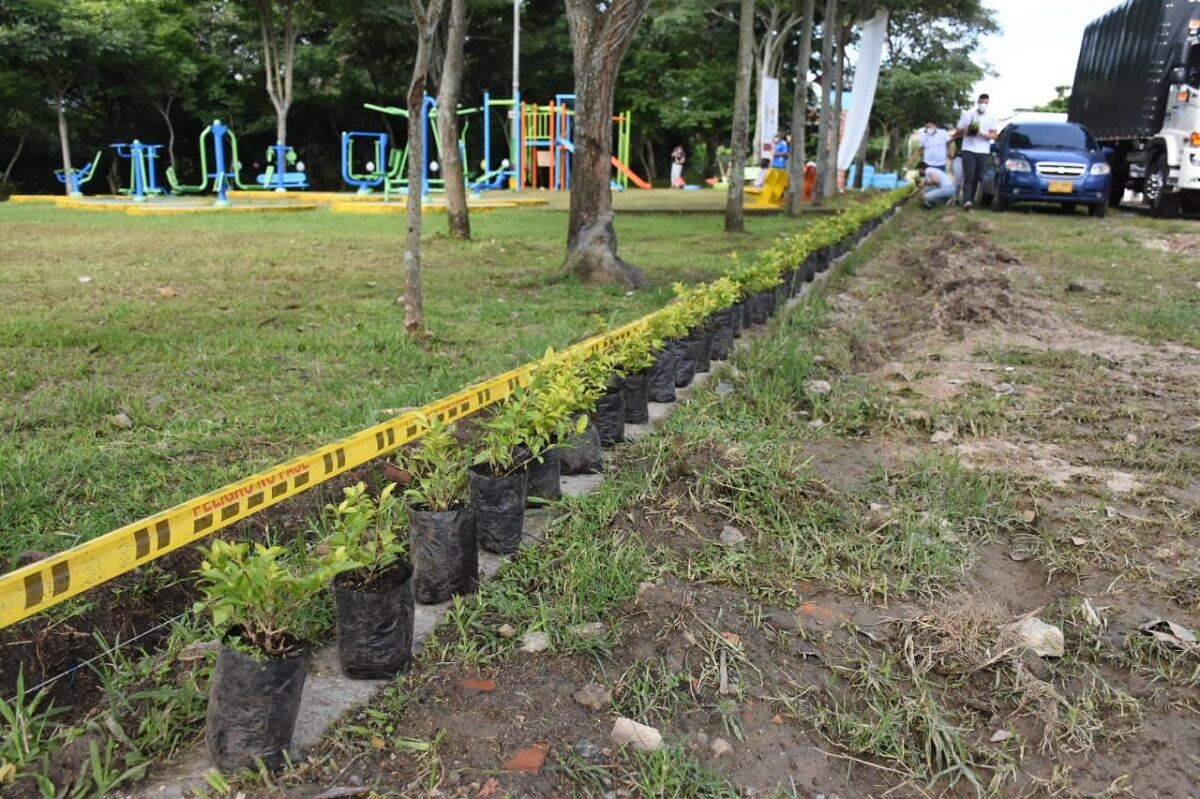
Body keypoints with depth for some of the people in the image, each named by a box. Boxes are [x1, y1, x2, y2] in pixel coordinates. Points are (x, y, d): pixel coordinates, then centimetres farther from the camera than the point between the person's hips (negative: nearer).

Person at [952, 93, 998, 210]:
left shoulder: (991, 118, 11)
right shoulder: (968, 115, 7)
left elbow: (994, 135, 4)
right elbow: (958, 132, 8)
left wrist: (982, 134, -14)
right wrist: (966, 131, -13)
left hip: (983, 152, 2)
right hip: (968, 150, -2)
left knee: (977, 178, 2)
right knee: (969, 177, -15)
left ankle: (971, 199, 11)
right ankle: (967, 201, -26)